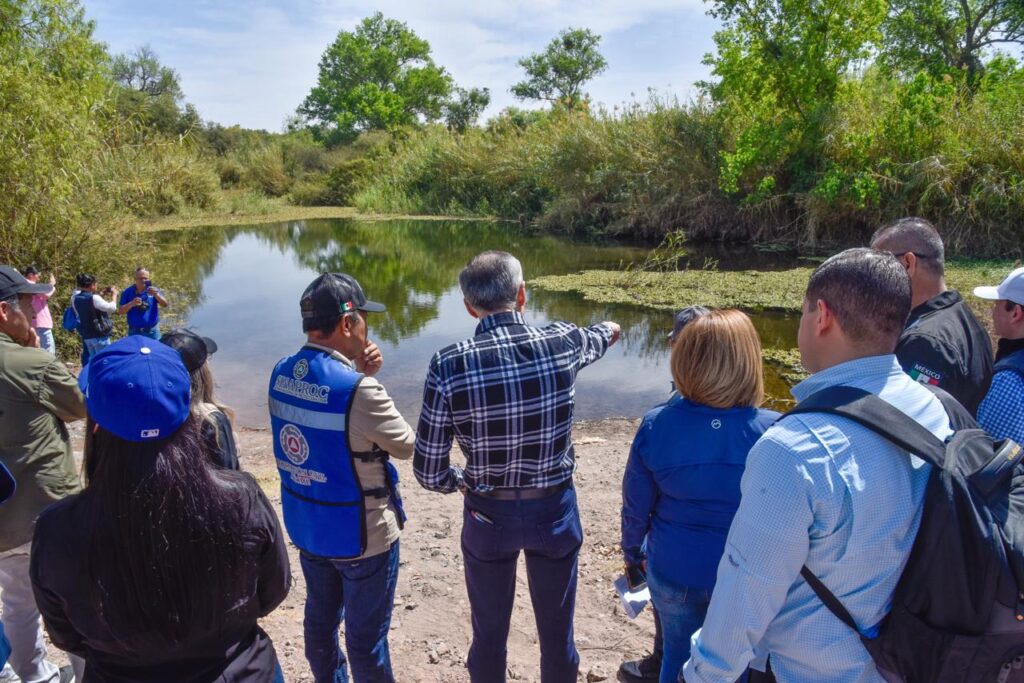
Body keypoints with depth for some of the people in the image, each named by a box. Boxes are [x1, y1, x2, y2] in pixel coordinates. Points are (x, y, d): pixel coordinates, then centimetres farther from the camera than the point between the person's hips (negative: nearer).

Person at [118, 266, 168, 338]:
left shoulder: (153, 290, -1)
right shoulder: (128, 292, -1)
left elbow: (165, 305, -10)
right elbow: (120, 310, -2)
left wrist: (156, 295, -29)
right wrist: (131, 304, -21)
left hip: (152, 331, 0)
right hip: (134, 332, 1)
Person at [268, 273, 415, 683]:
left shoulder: (282, 374, -5)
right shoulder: (358, 390, -29)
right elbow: (407, 446, -13)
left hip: (306, 526, 8)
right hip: (361, 533, -7)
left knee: (320, 618, 25)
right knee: (366, 635, 12)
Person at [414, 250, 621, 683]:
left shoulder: (448, 365, -18)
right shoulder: (562, 344, -14)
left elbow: (429, 473, -14)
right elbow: (595, 340, 14)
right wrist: (609, 331, 39)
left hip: (488, 516, -1)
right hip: (554, 511, 1)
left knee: (489, 633, 22)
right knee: (557, 632, 21)